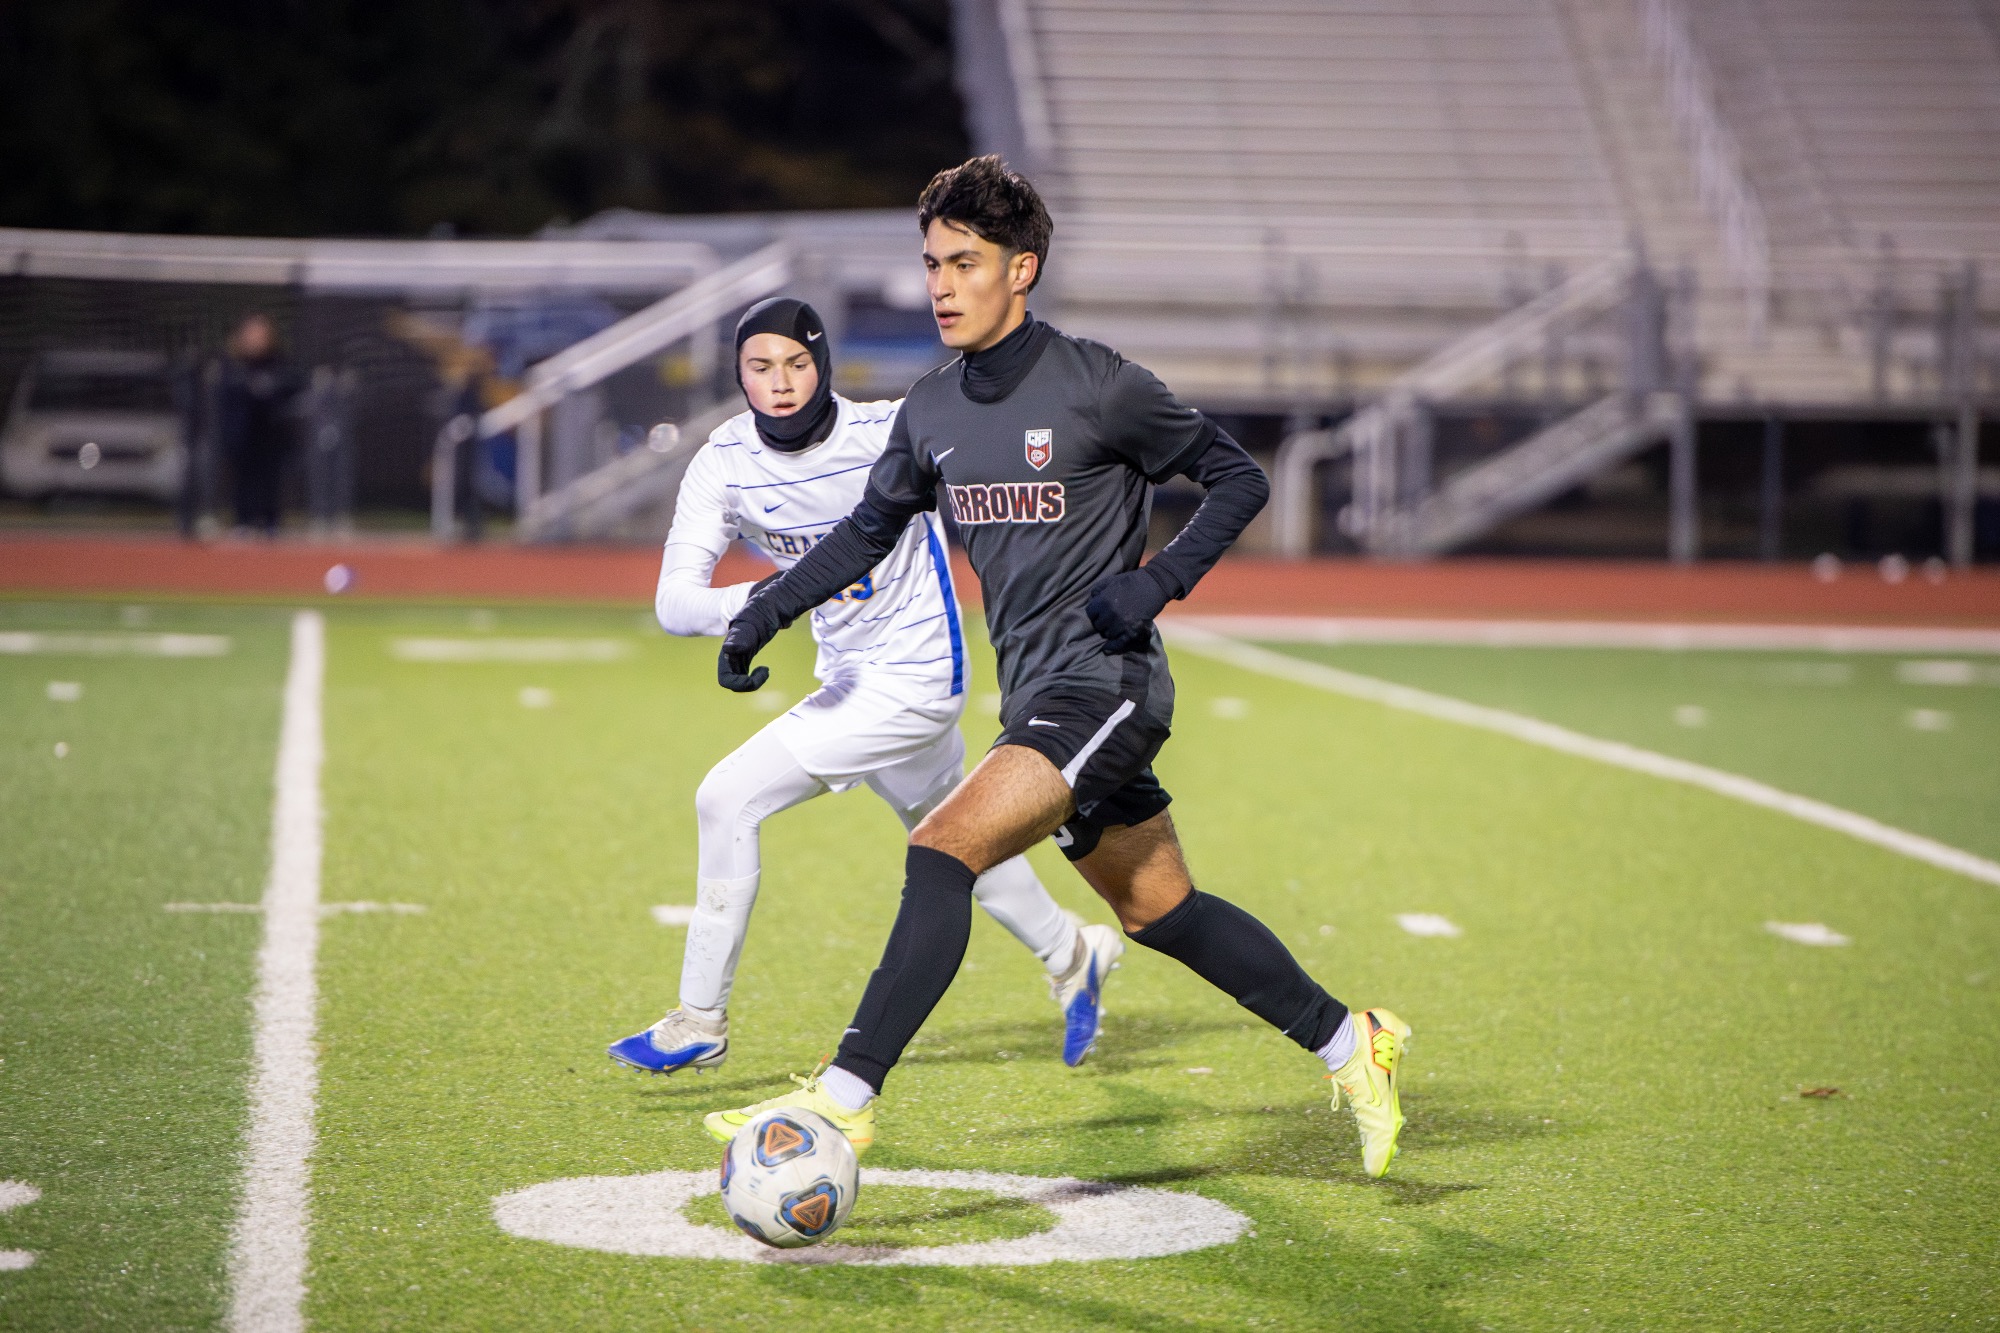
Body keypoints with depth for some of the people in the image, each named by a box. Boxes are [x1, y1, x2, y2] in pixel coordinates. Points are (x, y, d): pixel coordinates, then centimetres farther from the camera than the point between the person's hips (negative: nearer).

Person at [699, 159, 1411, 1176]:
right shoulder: (932, 410, 9)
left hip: (1103, 681, -8)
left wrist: (1159, 581, -16)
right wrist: (766, 611, 13)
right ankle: (1349, 1045, 30)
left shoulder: (1095, 386, -11)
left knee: (942, 853, -21)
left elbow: (1238, 480, -3)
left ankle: (844, 1099, -21)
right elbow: (870, 527, 23)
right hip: (1034, 692, 8)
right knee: (1161, 912, 16)